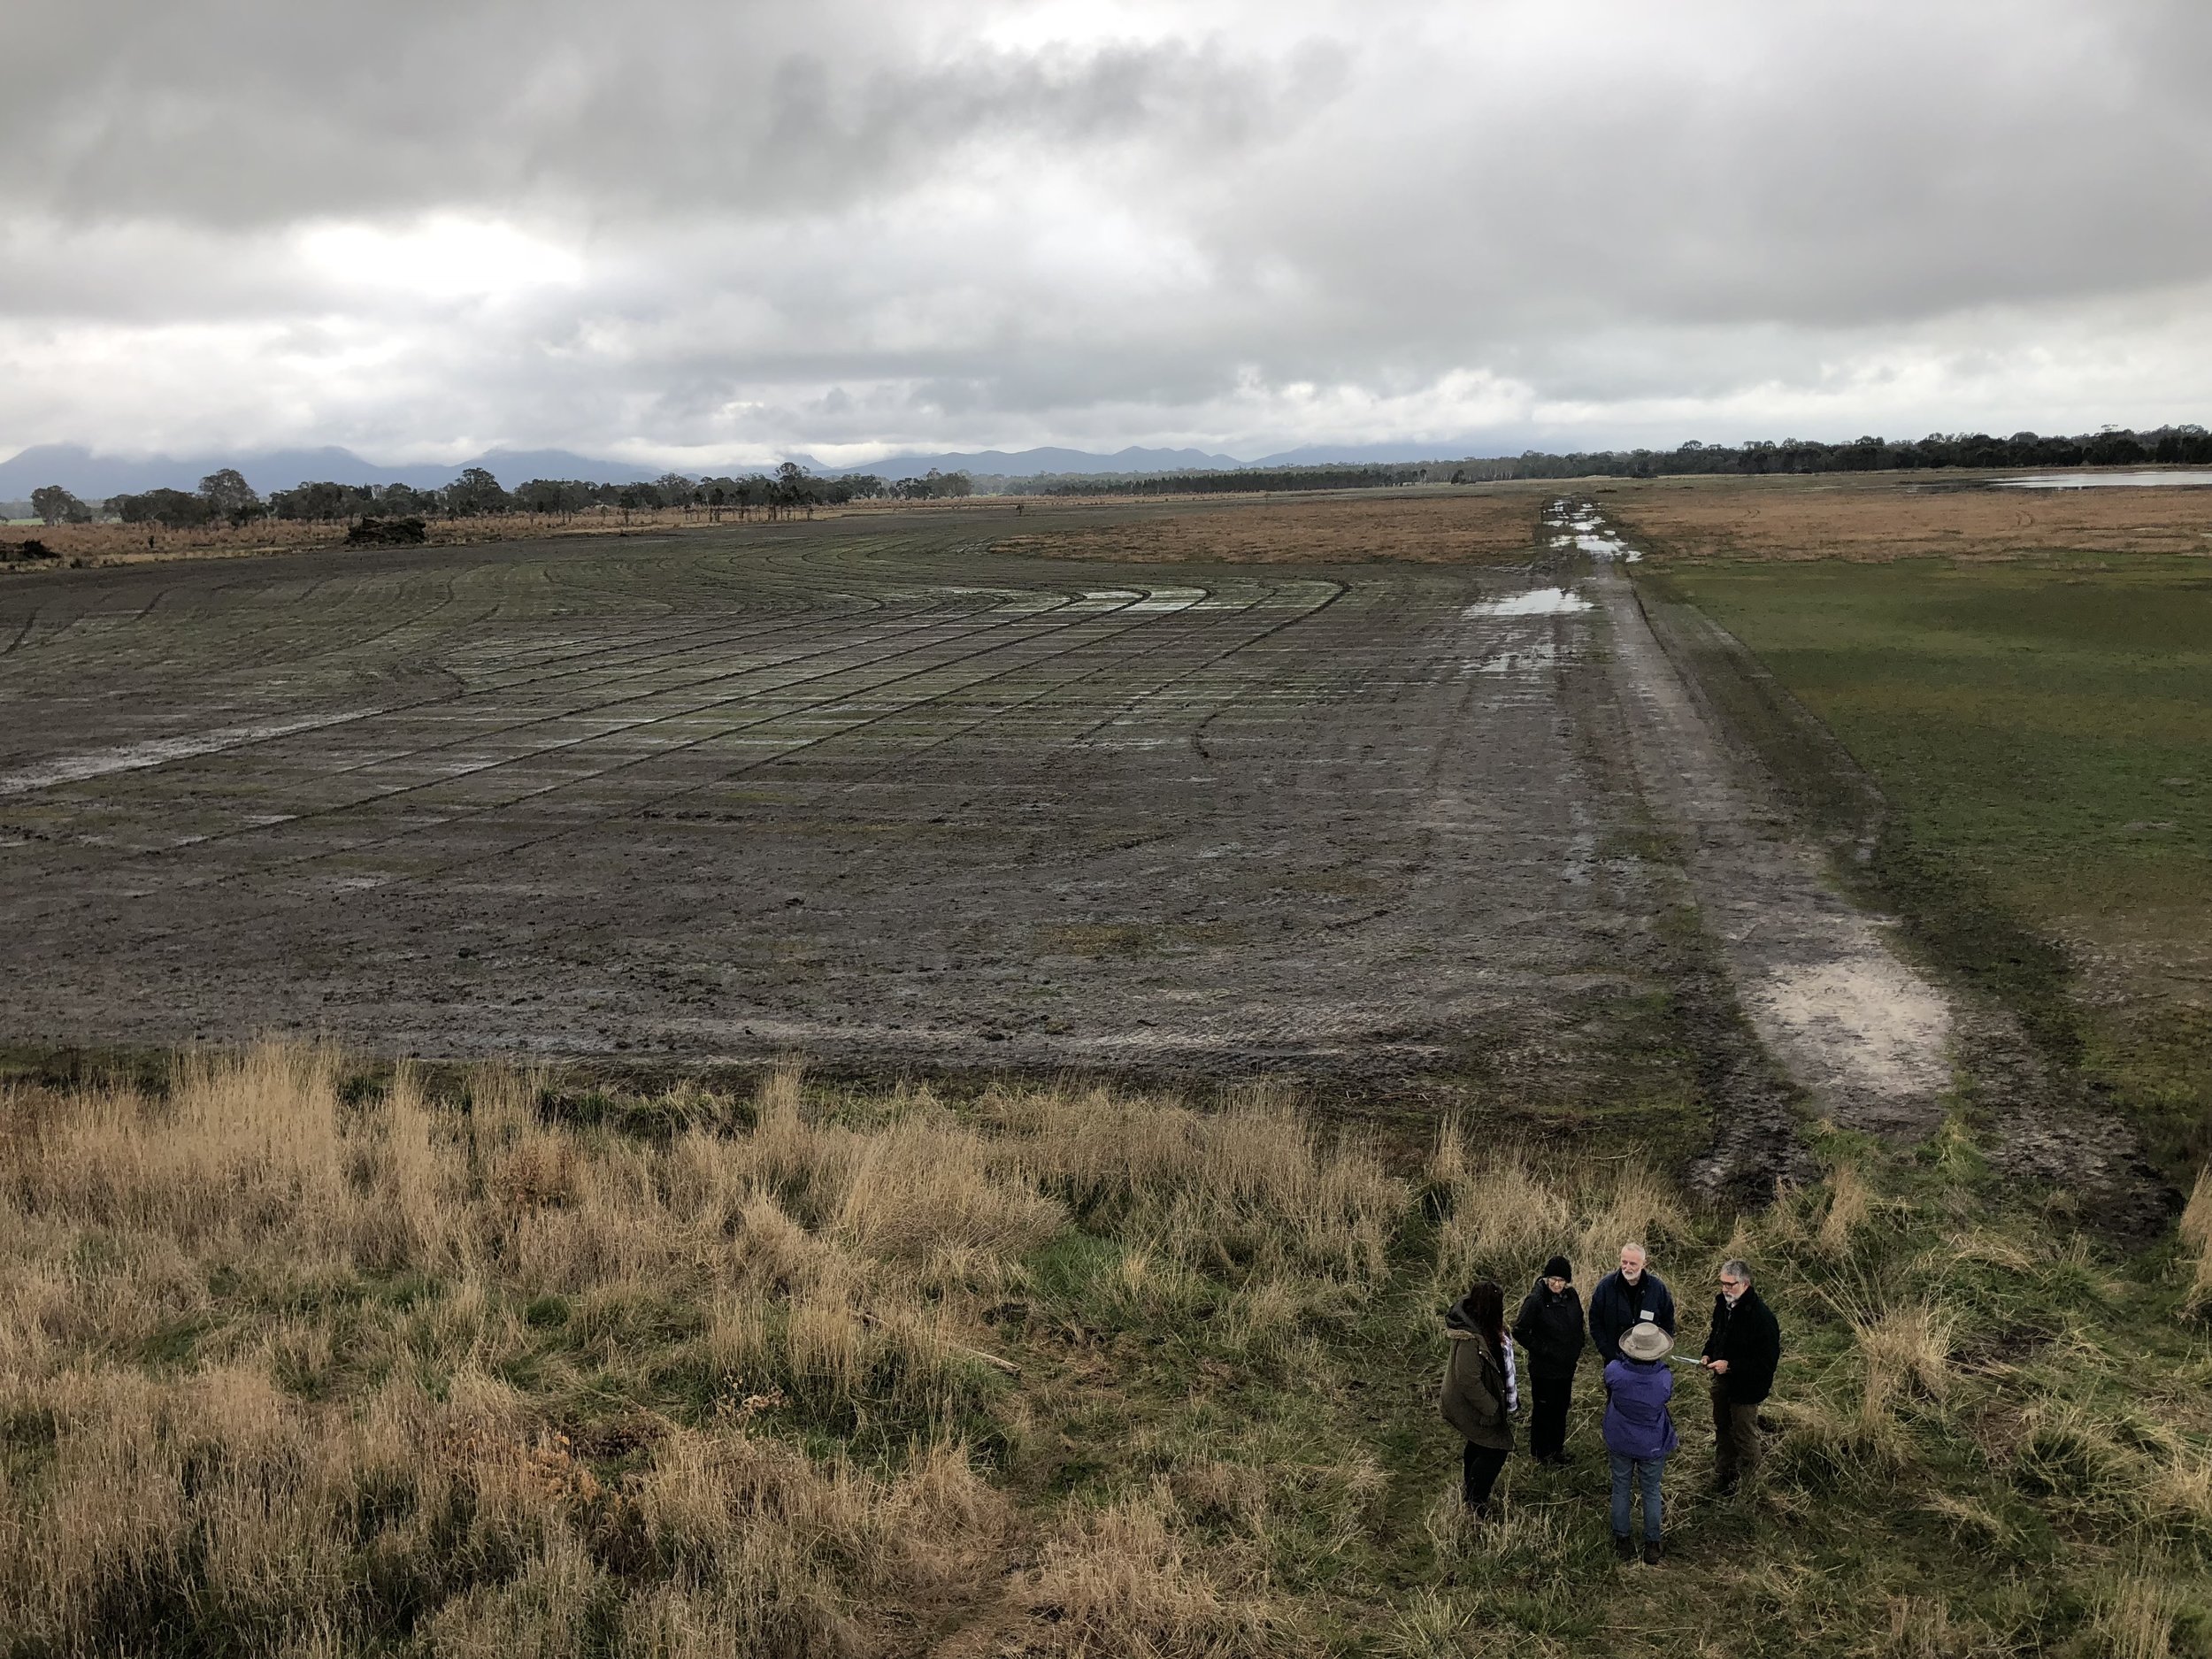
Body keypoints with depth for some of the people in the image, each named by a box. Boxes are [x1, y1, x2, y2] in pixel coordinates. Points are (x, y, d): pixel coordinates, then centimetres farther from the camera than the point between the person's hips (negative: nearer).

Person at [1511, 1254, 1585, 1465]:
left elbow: (1578, 1324, 14)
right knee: (1543, 1409, 9)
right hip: (1544, 1367, -6)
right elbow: (1520, 1331, -15)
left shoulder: (1571, 1296, -3)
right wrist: (1540, 1350, -15)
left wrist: (1577, 1349, 8)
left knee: (1561, 1408, 19)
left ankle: (1557, 1448, 36)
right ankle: (1542, 1453, 24)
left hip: (1567, 1366, 6)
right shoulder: (1535, 1300, -22)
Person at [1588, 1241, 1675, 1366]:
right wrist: (1608, 1353, -8)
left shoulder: (1658, 1287, -8)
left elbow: (1667, 1324, 4)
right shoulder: (1606, 1285, -10)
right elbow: (1595, 1323, -2)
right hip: (1614, 1360, 0)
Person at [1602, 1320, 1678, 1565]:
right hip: (1652, 1447, 0)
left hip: (1619, 1442, 0)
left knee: (1620, 1489, 22)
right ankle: (1652, 1547, 34)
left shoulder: (1614, 1371, -28)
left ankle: (1622, 1541, 36)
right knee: (1651, 1493, 20)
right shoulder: (1665, 1378, -28)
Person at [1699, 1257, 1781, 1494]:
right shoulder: (1722, 1303, -6)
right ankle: (1721, 1476, 42)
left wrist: (1730, 1365, -29)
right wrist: (1708, 1354, -5)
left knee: (1744, 1435, 10)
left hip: (1746, 1385, -7)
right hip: (1722, 1379, 7)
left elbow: (1768, 1360, -27)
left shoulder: (1761, 1316, -29)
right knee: (1722, 1429, 24)